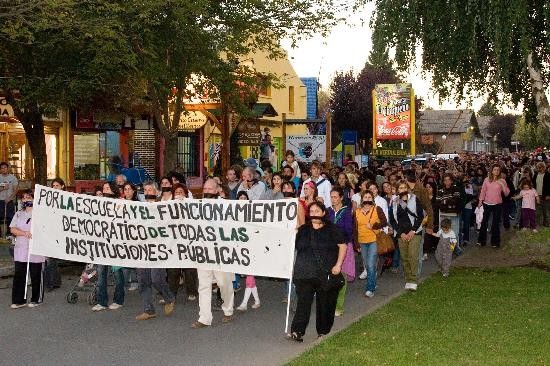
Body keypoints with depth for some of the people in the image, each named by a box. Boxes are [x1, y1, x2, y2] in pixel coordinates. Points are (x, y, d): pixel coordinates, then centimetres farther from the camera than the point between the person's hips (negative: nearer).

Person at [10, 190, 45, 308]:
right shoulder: (18, 214, 15)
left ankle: (36, 299, 12)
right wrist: (24, 233, -13)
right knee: (19, 275, 2)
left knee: (36, 276, 1)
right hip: (20, 251, 4)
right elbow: (12, 229, 5)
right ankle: (19, 300, 8)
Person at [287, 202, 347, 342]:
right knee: (303, 301, -8)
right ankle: (297, 332, -13)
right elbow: (293, 247, 18)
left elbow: (343, 246, 3)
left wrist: (338, 265, -6)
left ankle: (323, 332, 18)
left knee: (325, 303, 5)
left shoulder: (331, 229, 4)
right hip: (305, 274, 1)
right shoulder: (303, 230, 13)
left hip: (327, 274, -1)